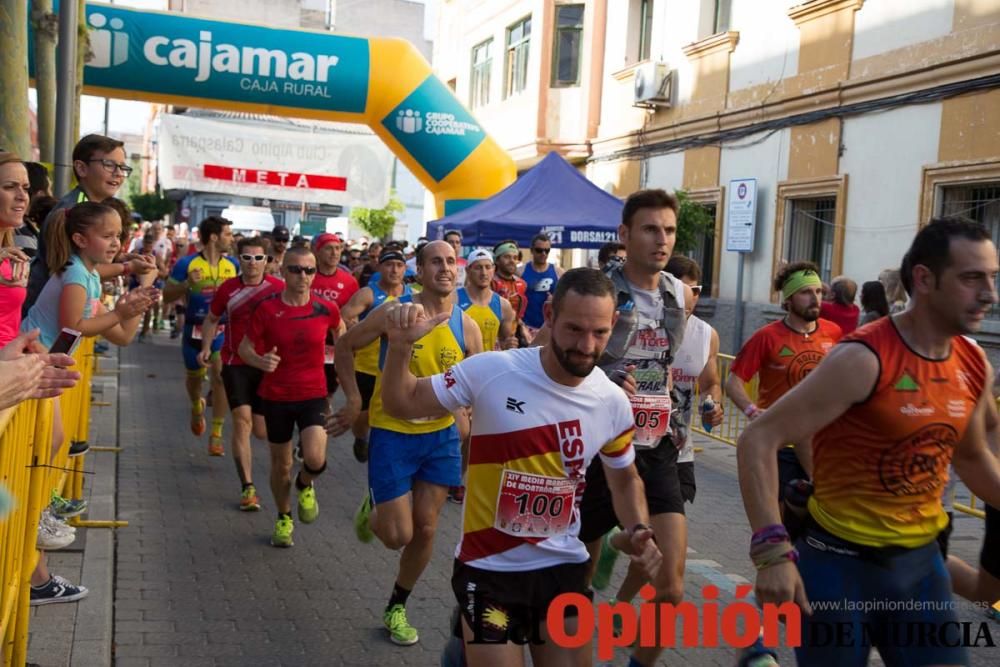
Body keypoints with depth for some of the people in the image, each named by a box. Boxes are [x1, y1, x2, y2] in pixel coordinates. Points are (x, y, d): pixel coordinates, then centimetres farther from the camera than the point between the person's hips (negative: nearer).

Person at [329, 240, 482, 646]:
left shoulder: (467, 326, -5)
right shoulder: (394, 314, -13)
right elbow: (345, 347, 0)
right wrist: (354, 401, -8)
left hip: (441, 435, 3)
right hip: (392, 434, -3)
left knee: (425, 530, 8)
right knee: (398, 536, -3)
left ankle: (396, 608, 30)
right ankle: (372, 511, 34)